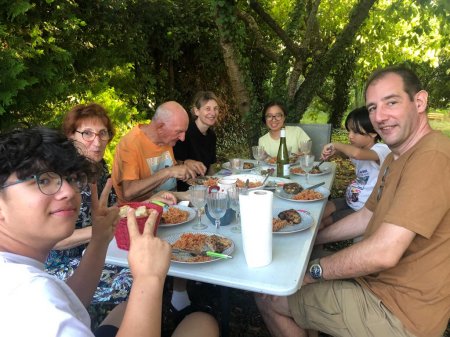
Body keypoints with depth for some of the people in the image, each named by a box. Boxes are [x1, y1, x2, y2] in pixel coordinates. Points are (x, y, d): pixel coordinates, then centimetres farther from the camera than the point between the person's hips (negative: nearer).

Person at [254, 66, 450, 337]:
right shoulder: (396, 157, 9)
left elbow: (383, 253, -31)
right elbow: (366, 217, 16)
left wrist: (312, 270, -17)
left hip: (399, 311, -9)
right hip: (378, 282, 9)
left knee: (268, 299, -3)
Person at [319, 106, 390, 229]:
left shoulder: (382, 150, -24)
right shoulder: (362, 148, 4)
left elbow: (356, 153, -46)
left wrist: (336, 145, -28)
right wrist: (334, 151, 2)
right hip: (350, 201, 8)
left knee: (325, 222, -9)